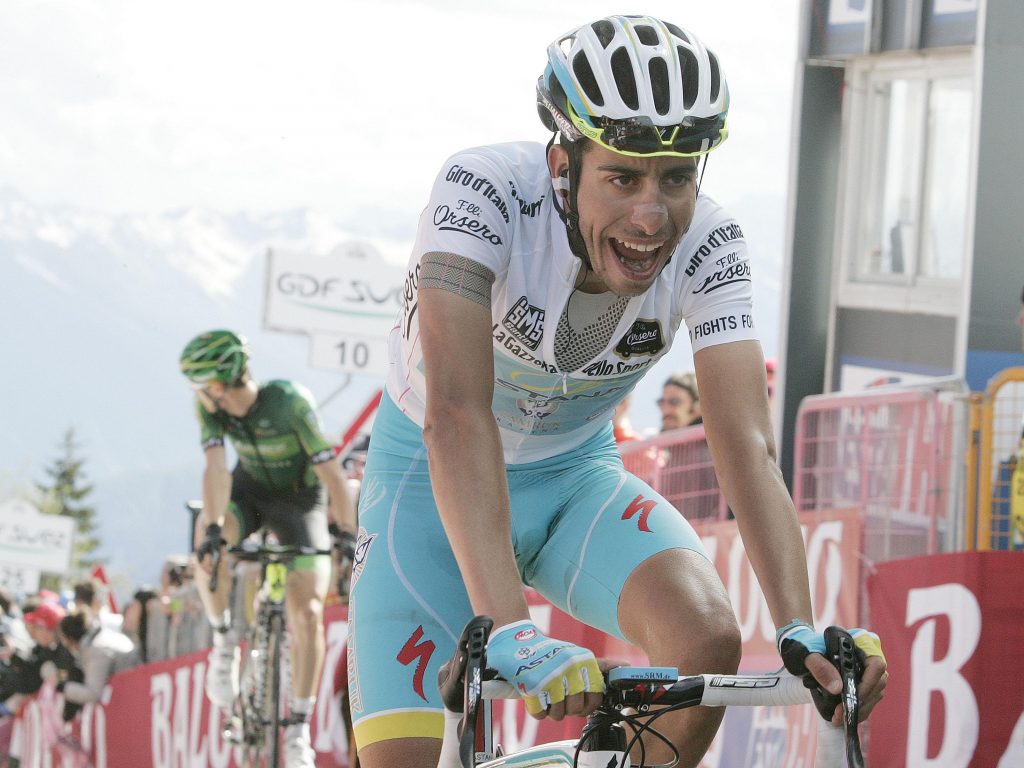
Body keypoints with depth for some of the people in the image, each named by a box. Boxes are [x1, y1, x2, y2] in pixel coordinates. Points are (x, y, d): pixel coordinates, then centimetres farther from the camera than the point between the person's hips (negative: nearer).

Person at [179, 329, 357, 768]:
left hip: (300, 499, -3)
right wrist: (213, 527, -42)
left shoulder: (290, 403, -32)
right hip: (251, 489, 3)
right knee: (208, 541, -32)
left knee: (306, 613, -15)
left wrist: (348, 535, -34)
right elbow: (216, 468, -27)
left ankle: (299, 729, -4)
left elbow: (331, 472, -31)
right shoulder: (210, 408, -19)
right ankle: (224, 639, -8)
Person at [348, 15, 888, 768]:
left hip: (577, 475, 2)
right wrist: (511, 631, -53)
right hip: (434, 479, -2)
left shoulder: (707, 245, -21)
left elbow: (748, 445, -27)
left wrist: (801, 632, -43)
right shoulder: (484, 191, -32)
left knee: (707, 637, -27)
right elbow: (456, 415, -42)